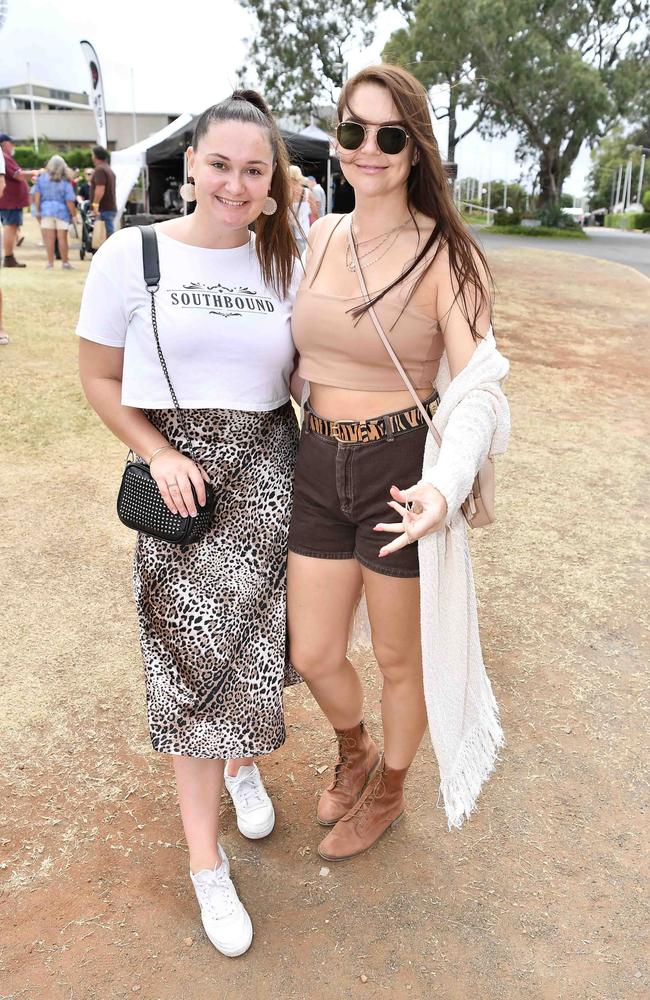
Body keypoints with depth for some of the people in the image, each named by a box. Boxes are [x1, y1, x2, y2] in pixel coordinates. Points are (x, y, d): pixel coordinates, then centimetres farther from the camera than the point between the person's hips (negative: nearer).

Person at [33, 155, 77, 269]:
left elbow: (37, 195, 2)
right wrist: (74, 215, 1)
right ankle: (65, 262, 10)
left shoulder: (41, 178, 4)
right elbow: (70, 201, -7)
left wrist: (37, 210, 7)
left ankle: (50, 262, 4)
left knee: (49, 238, 3)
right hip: (61, 211, -2)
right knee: (62, 238, 4)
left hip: (46, 210, 2)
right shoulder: (66, 183, -2)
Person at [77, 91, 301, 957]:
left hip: (268, 472, 3)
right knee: (191, 654, 1)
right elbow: (100, 379, 2)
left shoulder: (288, 266, 5)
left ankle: (243, 763, 45)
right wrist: (159, 453, -12)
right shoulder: (132, 257, -3)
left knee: (251, 642, 9)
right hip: (180, 479, -2)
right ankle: (205, 862, 20)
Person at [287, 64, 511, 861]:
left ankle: (386, 793, 45)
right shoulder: (320, 237, 5)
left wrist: (446, 483, -35)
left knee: (399, 657, 14)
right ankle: (355, 753, 50)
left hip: (402, 472, -4)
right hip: (319, 468, 5)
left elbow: (479, 389, -16)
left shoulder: (445, 254, -10)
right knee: (312, 656, 14)